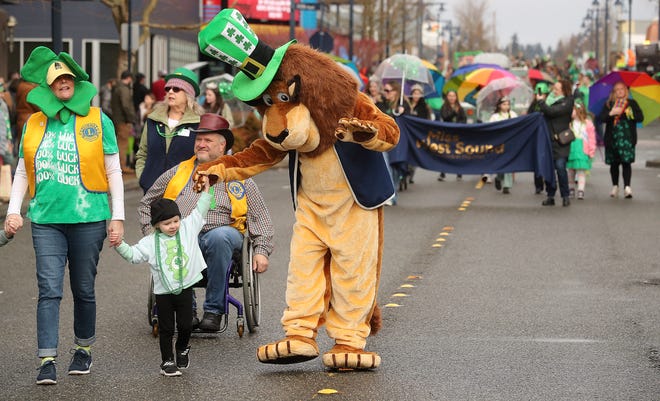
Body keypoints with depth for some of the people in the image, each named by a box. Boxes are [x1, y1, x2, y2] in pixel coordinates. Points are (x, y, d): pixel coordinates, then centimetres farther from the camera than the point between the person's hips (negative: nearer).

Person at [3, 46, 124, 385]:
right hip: (46, 220, 1)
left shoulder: (98, 121, 3)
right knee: (49, 290, -7)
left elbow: (113, 173, 4)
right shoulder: (34, 124, 8)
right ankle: (47, 361, -10)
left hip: (88, 220, -1)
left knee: (83, 290, 8)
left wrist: (117, 217, 0)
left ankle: (84, 350, 25)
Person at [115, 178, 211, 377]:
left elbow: (199, 212, 6)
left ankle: (183, 349, 35)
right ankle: (167, 361, 15)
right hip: (163, 292, -1)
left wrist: (205, 192, -1)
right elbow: (133, 255, -5)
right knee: (166, 329, 4)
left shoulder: (188, 228, 0)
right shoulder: (151, 242, -5)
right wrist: (120, 245, -20)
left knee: (186, 325, 6)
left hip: (185, 288, 1)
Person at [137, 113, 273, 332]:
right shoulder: (178, 172, 23)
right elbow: (146, 203, 28)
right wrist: (151, 233, 10)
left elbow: (260, 217, 16)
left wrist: (262, 250, 2)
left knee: (219, 236, -39)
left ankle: (214, 310, -26)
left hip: (219, 233, -1)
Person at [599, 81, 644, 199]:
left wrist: (628, 113, -13)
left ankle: (627, 187, -17)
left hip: (627, 138, -2)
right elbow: (602, 118, -1)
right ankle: (615, 187, 18)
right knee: (614, 163, 6)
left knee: (626, 162, -12)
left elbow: (640, 117, 0)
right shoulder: (609, 104, 11)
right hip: (612, 138, 2)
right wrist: (611, 113, -17)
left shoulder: (632, 103, 9)